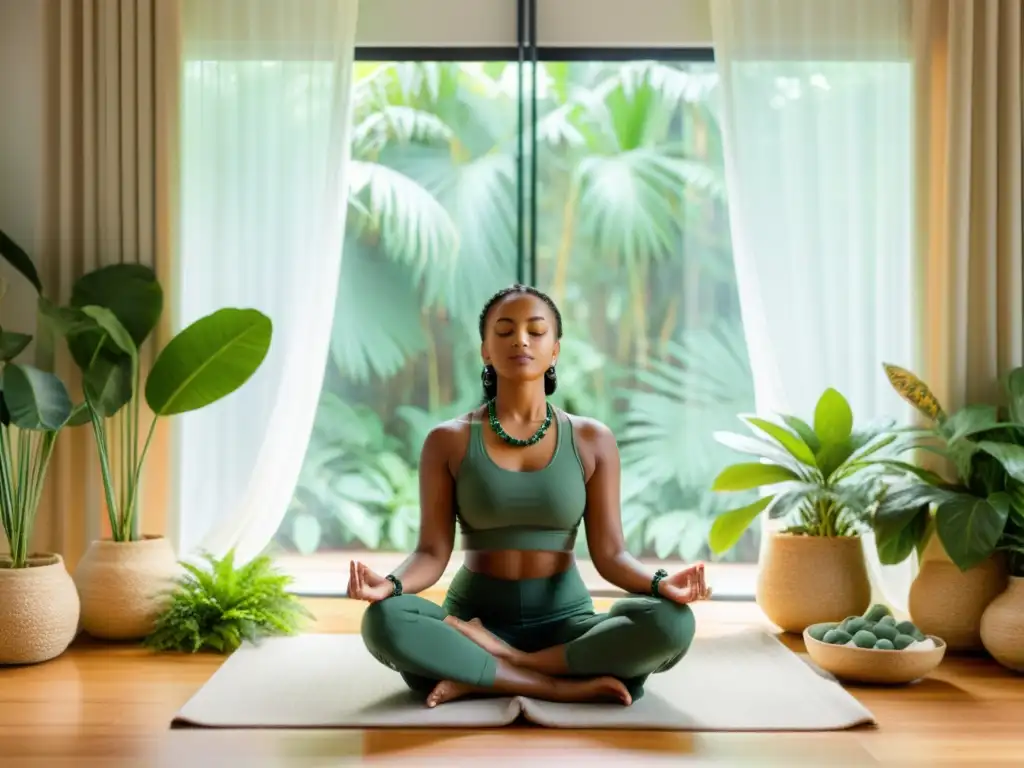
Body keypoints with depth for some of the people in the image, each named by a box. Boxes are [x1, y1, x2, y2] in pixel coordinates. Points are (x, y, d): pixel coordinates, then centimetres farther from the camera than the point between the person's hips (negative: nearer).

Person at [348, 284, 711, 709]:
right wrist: (390, 584, -28)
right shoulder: (448, 441, 0)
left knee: (671, 623, -29)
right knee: (384, 621, -33)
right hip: (475, 618, -1)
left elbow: (609, 553, -1)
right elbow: (432, 553, -5)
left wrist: (659, 583, -23)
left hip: (565, 623, 1)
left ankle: (474, 675, -21)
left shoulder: (592, 439, 2)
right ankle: (564, 686, -26)